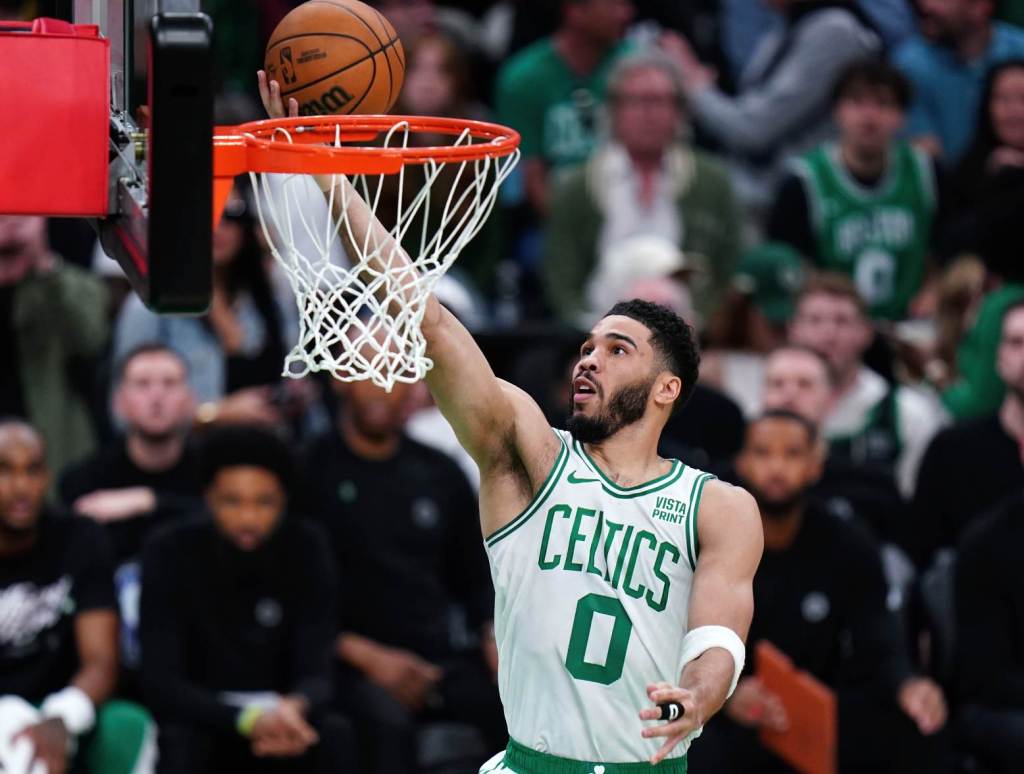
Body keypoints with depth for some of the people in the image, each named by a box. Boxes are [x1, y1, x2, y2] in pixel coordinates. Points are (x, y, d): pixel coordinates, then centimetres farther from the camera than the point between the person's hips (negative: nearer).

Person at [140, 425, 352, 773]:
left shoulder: (305, 549, -7)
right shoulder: (170, 554, -14)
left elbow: (315, 671, -15)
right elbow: (162, 683, -21)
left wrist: (296, 707, -41)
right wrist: (247, 720, -39)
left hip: (276, 716, 2)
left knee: (334, 735, -29)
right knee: (176, 742, -34)